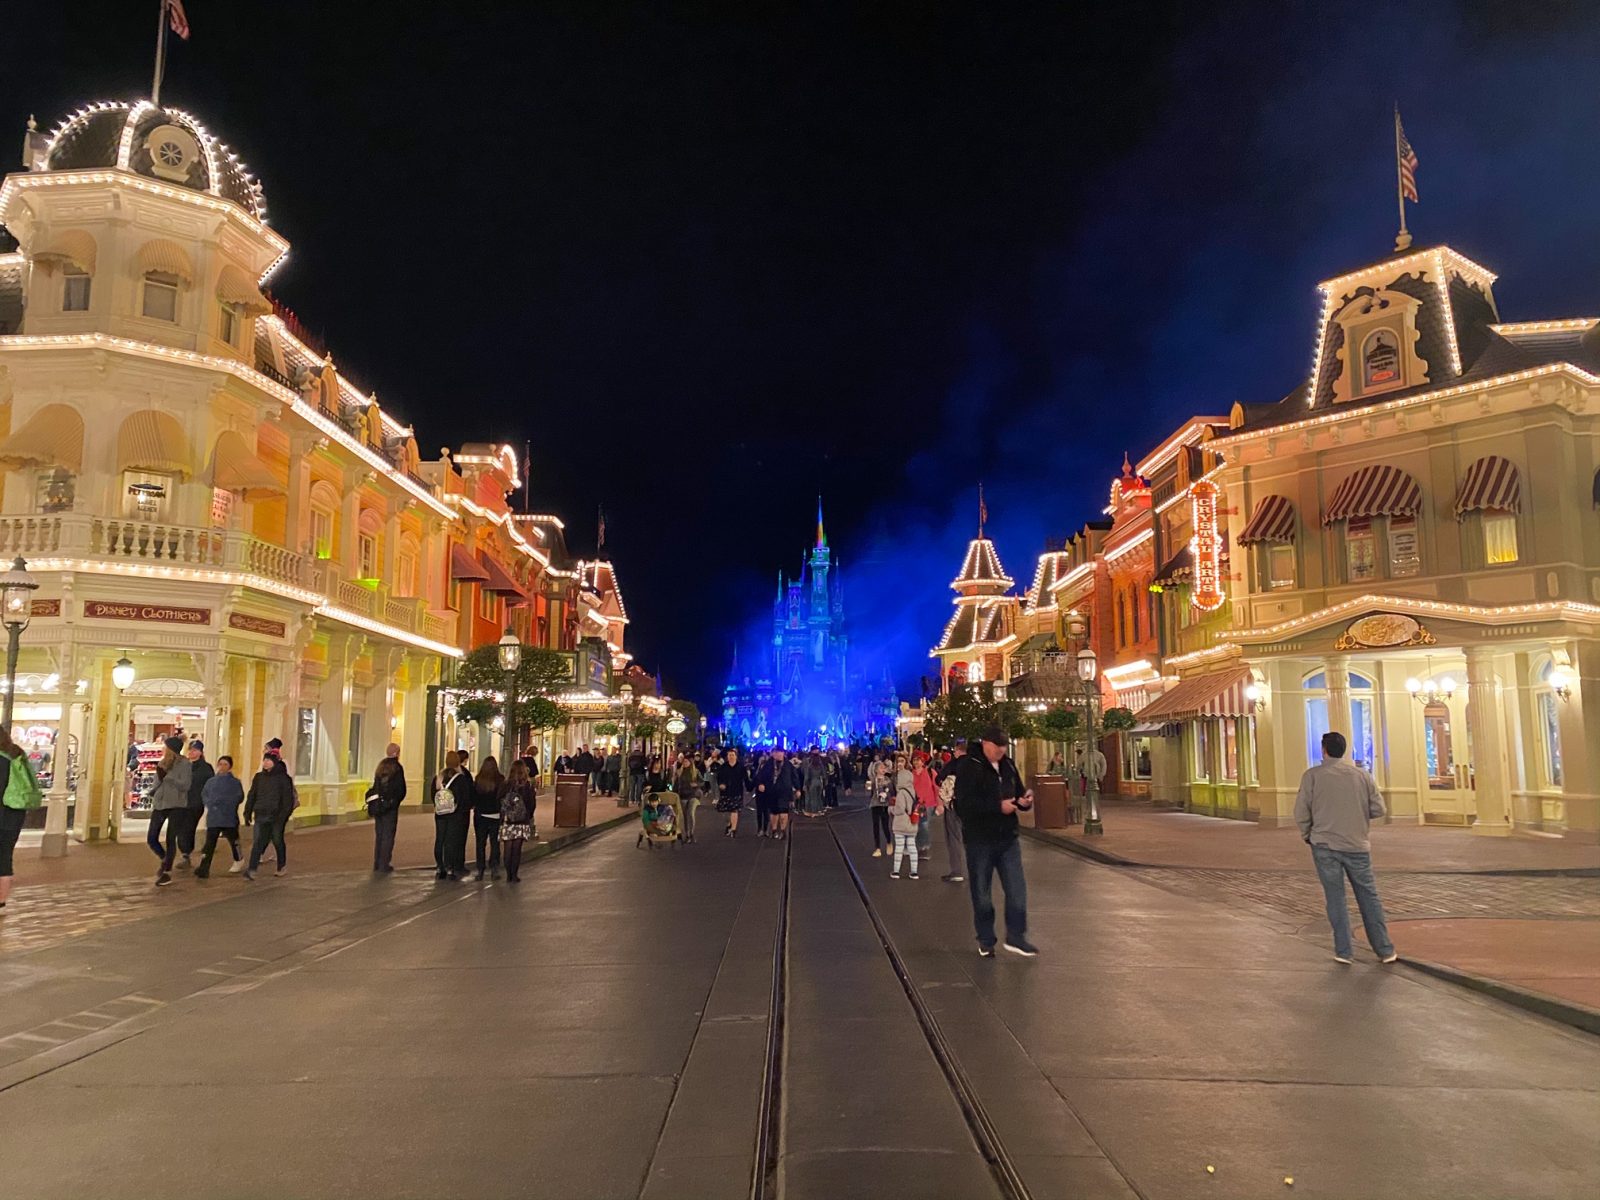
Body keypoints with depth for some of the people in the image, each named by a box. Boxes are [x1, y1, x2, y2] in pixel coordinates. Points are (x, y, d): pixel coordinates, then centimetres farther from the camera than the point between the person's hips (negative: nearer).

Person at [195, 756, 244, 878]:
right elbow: (204, 795, 11)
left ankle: (239, 862, 31)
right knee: (209, 844, -7)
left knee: (233, 841, 9)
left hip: (229, 818, -2)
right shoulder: (211, 781, 11)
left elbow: (239, 797, -5)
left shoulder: (235, 782, 1)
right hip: (213, 818, 2)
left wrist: (223, 800, -13)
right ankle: (204, 869, -11)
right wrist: (210, 803, -7)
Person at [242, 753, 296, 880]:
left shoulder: (283, 778, -4)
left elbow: (287, 798, -7)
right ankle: (252, 869, -12)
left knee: (278, 841, 8)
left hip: (276, 816, -3)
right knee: (258, 842, -6)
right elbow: (252, 796, 13)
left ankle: (282, 867, 24)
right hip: (260, 815, 3)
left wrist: (283, 816, -14)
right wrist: (248, 812, 7)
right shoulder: (259, 777, 9)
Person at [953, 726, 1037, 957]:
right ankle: (985, 940, 21)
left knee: (1017, 888, 2)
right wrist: (998, 806, -26)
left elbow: (1018, 792, 19)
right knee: (981, 893, 7)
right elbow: (965, 802, -21)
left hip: (1008, 837, 5)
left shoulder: (1008, 765, 7)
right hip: (980, 840, -5)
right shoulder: (969, 767, -12)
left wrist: (1025, 800, -5)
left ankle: (1016, 937, 16)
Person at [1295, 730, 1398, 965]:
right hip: (1357, 845, 2)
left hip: (1325, 845, -2)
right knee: (1369, 897, 11)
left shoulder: (1312, 775, -5)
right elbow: (1378, 809, 4)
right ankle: (1385, 950, 15)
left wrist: (1307, 835, 10)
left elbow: (1301, 812, -6)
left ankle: (1344, 951, 5)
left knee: (1335, 898, 4)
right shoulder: (1363, 775, 3)